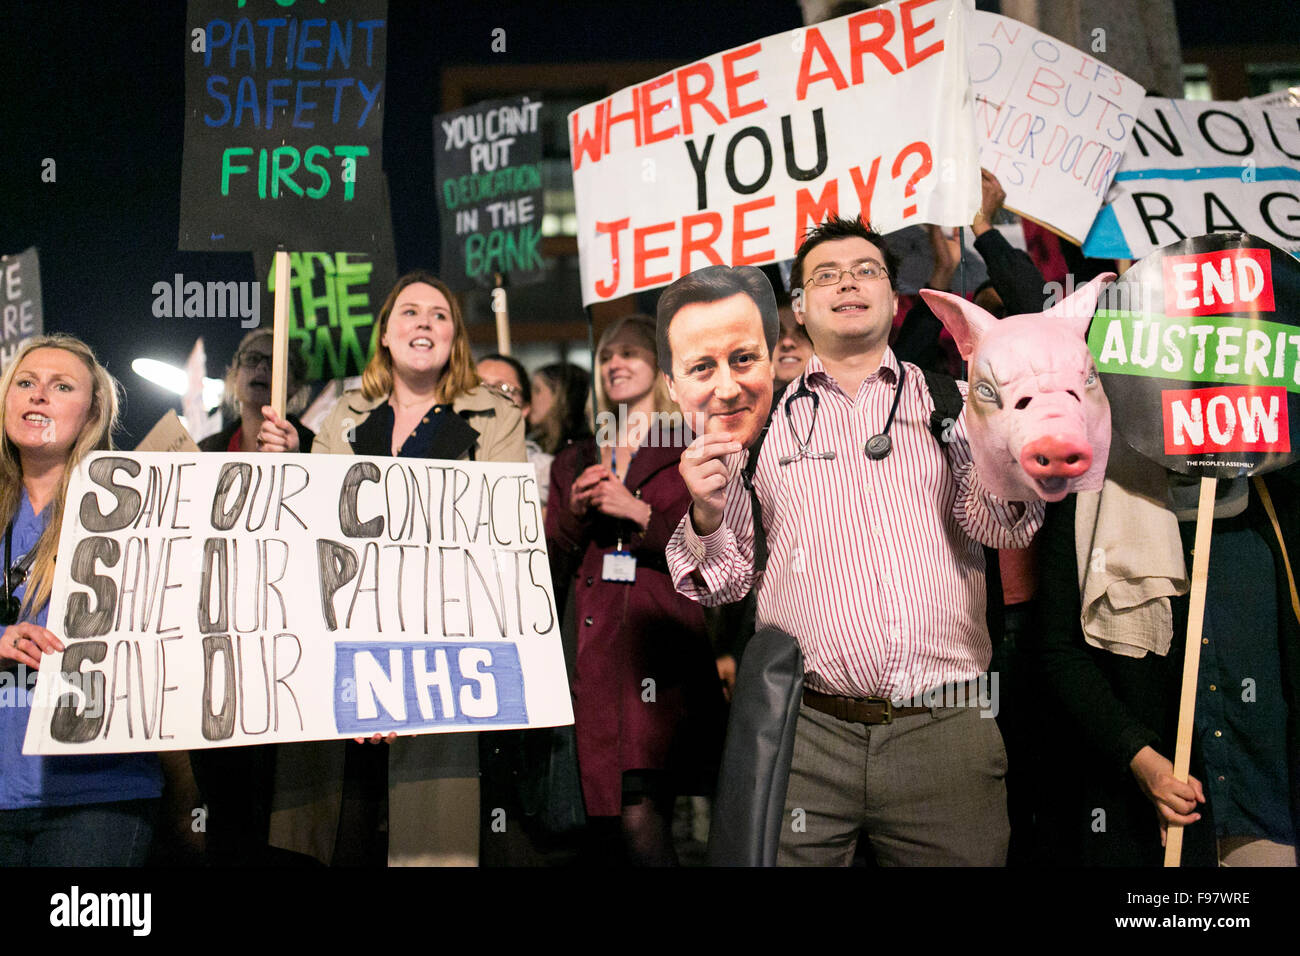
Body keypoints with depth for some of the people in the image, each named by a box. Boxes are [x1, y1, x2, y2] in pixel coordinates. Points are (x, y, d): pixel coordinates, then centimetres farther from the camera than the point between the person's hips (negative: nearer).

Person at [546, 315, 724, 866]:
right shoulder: (572, 465, 21)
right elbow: (550, 575, 18)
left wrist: (641, 514, -8)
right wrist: (573, 514, 0)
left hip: (662, 649, -4)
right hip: (597, 658, 4)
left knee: (641, 822, -16)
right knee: (606, 826, 1)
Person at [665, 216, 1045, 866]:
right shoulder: (761, 417, 9)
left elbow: (1005, 529, -4)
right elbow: (726, 580, 10)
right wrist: (707, 517, -10)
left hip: (946, 734, 1)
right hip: (805, 734, 0)